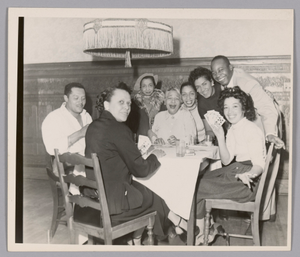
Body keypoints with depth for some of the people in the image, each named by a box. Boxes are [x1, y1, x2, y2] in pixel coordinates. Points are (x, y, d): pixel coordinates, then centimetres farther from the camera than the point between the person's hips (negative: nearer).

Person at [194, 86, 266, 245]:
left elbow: (259, 164, -21)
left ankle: (202, 232, 12)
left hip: (248, 181, -9)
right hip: (235, 171, 9)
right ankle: (210, 225, 14)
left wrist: (248, 175, -43)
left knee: (200, 188, -11)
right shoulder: (232, 130, 8)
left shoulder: (252, 130, -17)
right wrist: (220, 137, -9)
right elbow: (226, 161, 2)